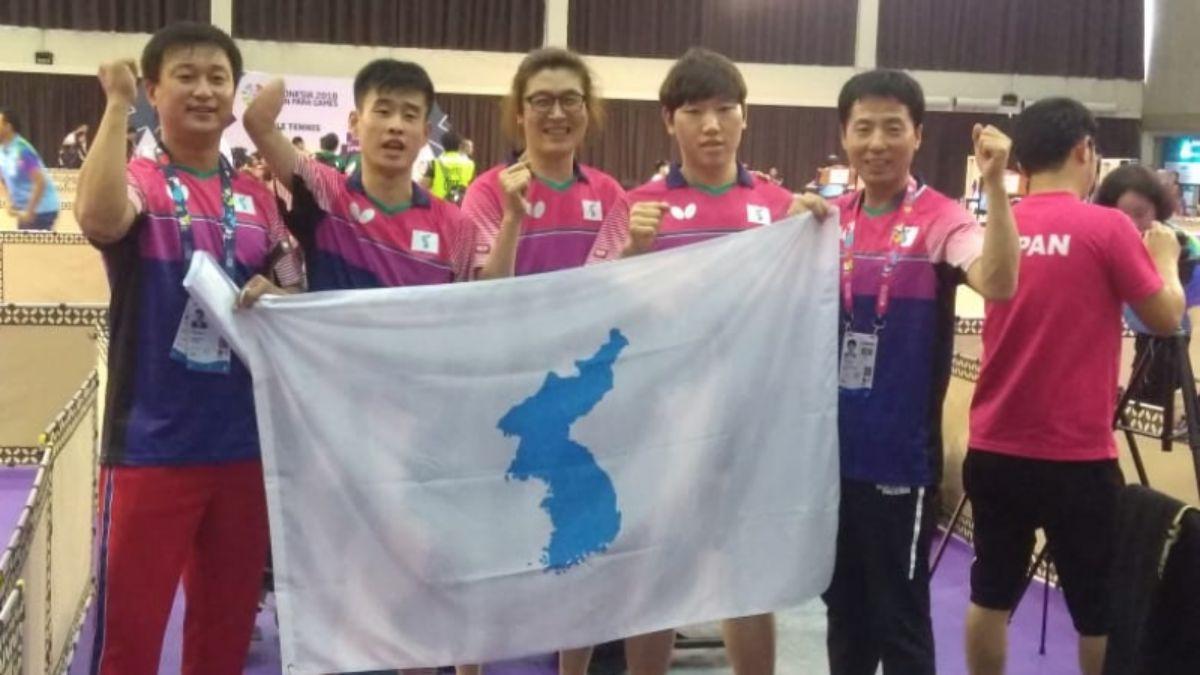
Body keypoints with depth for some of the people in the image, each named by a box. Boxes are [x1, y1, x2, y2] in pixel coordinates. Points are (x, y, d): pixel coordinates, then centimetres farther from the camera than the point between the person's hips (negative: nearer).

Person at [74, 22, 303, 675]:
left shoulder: (258, 198, 9)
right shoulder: (136, 180, -5)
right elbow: (97, 216, -30)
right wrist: (116, 104, -21)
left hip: (244, 445, 5)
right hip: (151, 445, -4)